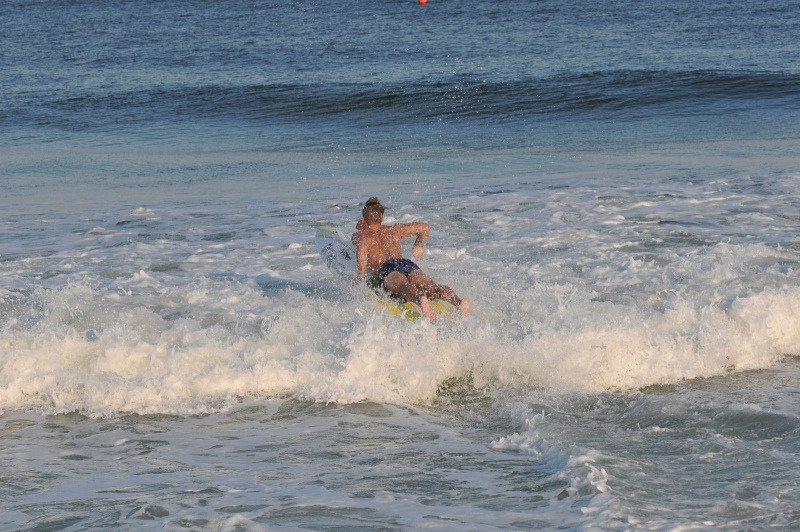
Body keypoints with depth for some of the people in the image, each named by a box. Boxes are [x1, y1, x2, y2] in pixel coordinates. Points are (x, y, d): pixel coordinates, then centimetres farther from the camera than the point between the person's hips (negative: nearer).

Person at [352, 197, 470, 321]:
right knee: (431, 287, -24)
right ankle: (458, 301, -57)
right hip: (408, 264, 4)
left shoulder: (359, 235, 24)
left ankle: (420, 300, -73)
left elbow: (361, 246, -2)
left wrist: (361, 274, 3)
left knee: (403, 287, -37)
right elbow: (425, 228, 38)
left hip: (386, 268, -4)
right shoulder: (393, 230, 36)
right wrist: (418, 247, 54)